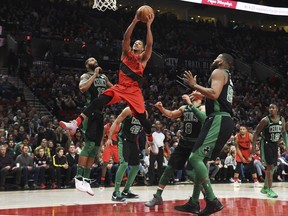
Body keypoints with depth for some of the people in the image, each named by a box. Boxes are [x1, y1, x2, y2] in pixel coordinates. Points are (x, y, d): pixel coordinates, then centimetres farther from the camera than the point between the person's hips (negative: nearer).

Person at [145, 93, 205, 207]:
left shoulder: (203, 108, -7)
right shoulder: (184, 108, 10)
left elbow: (203, 118, -29)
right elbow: (170, 115, 18)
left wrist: (190, 104, -32)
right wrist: (161, 108, -1)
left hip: (196, 145, -6)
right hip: (183, 143, 6)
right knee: (169, 168, 3)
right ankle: (158, 196, 11)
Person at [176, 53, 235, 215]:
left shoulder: (218, 72, -2)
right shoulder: (228, 77, 29)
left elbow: (214, 94, -20)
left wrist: (194, 85, -11)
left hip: (218, 120, -10)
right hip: (224, 121, 10)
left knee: (195, 158, -16)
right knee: (201, 159, 14)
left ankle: (212, 201, -20)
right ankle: (194, 203, 16)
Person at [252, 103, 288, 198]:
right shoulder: (265, 120, -16)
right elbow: (256, 133, -11)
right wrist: (253, 146, -16)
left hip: (275, 144, 6)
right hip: (266, 144, -6)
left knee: (272, 167, 12)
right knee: (270, 166, -15)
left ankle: (265, 187, 26)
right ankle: (269, 190, -12)